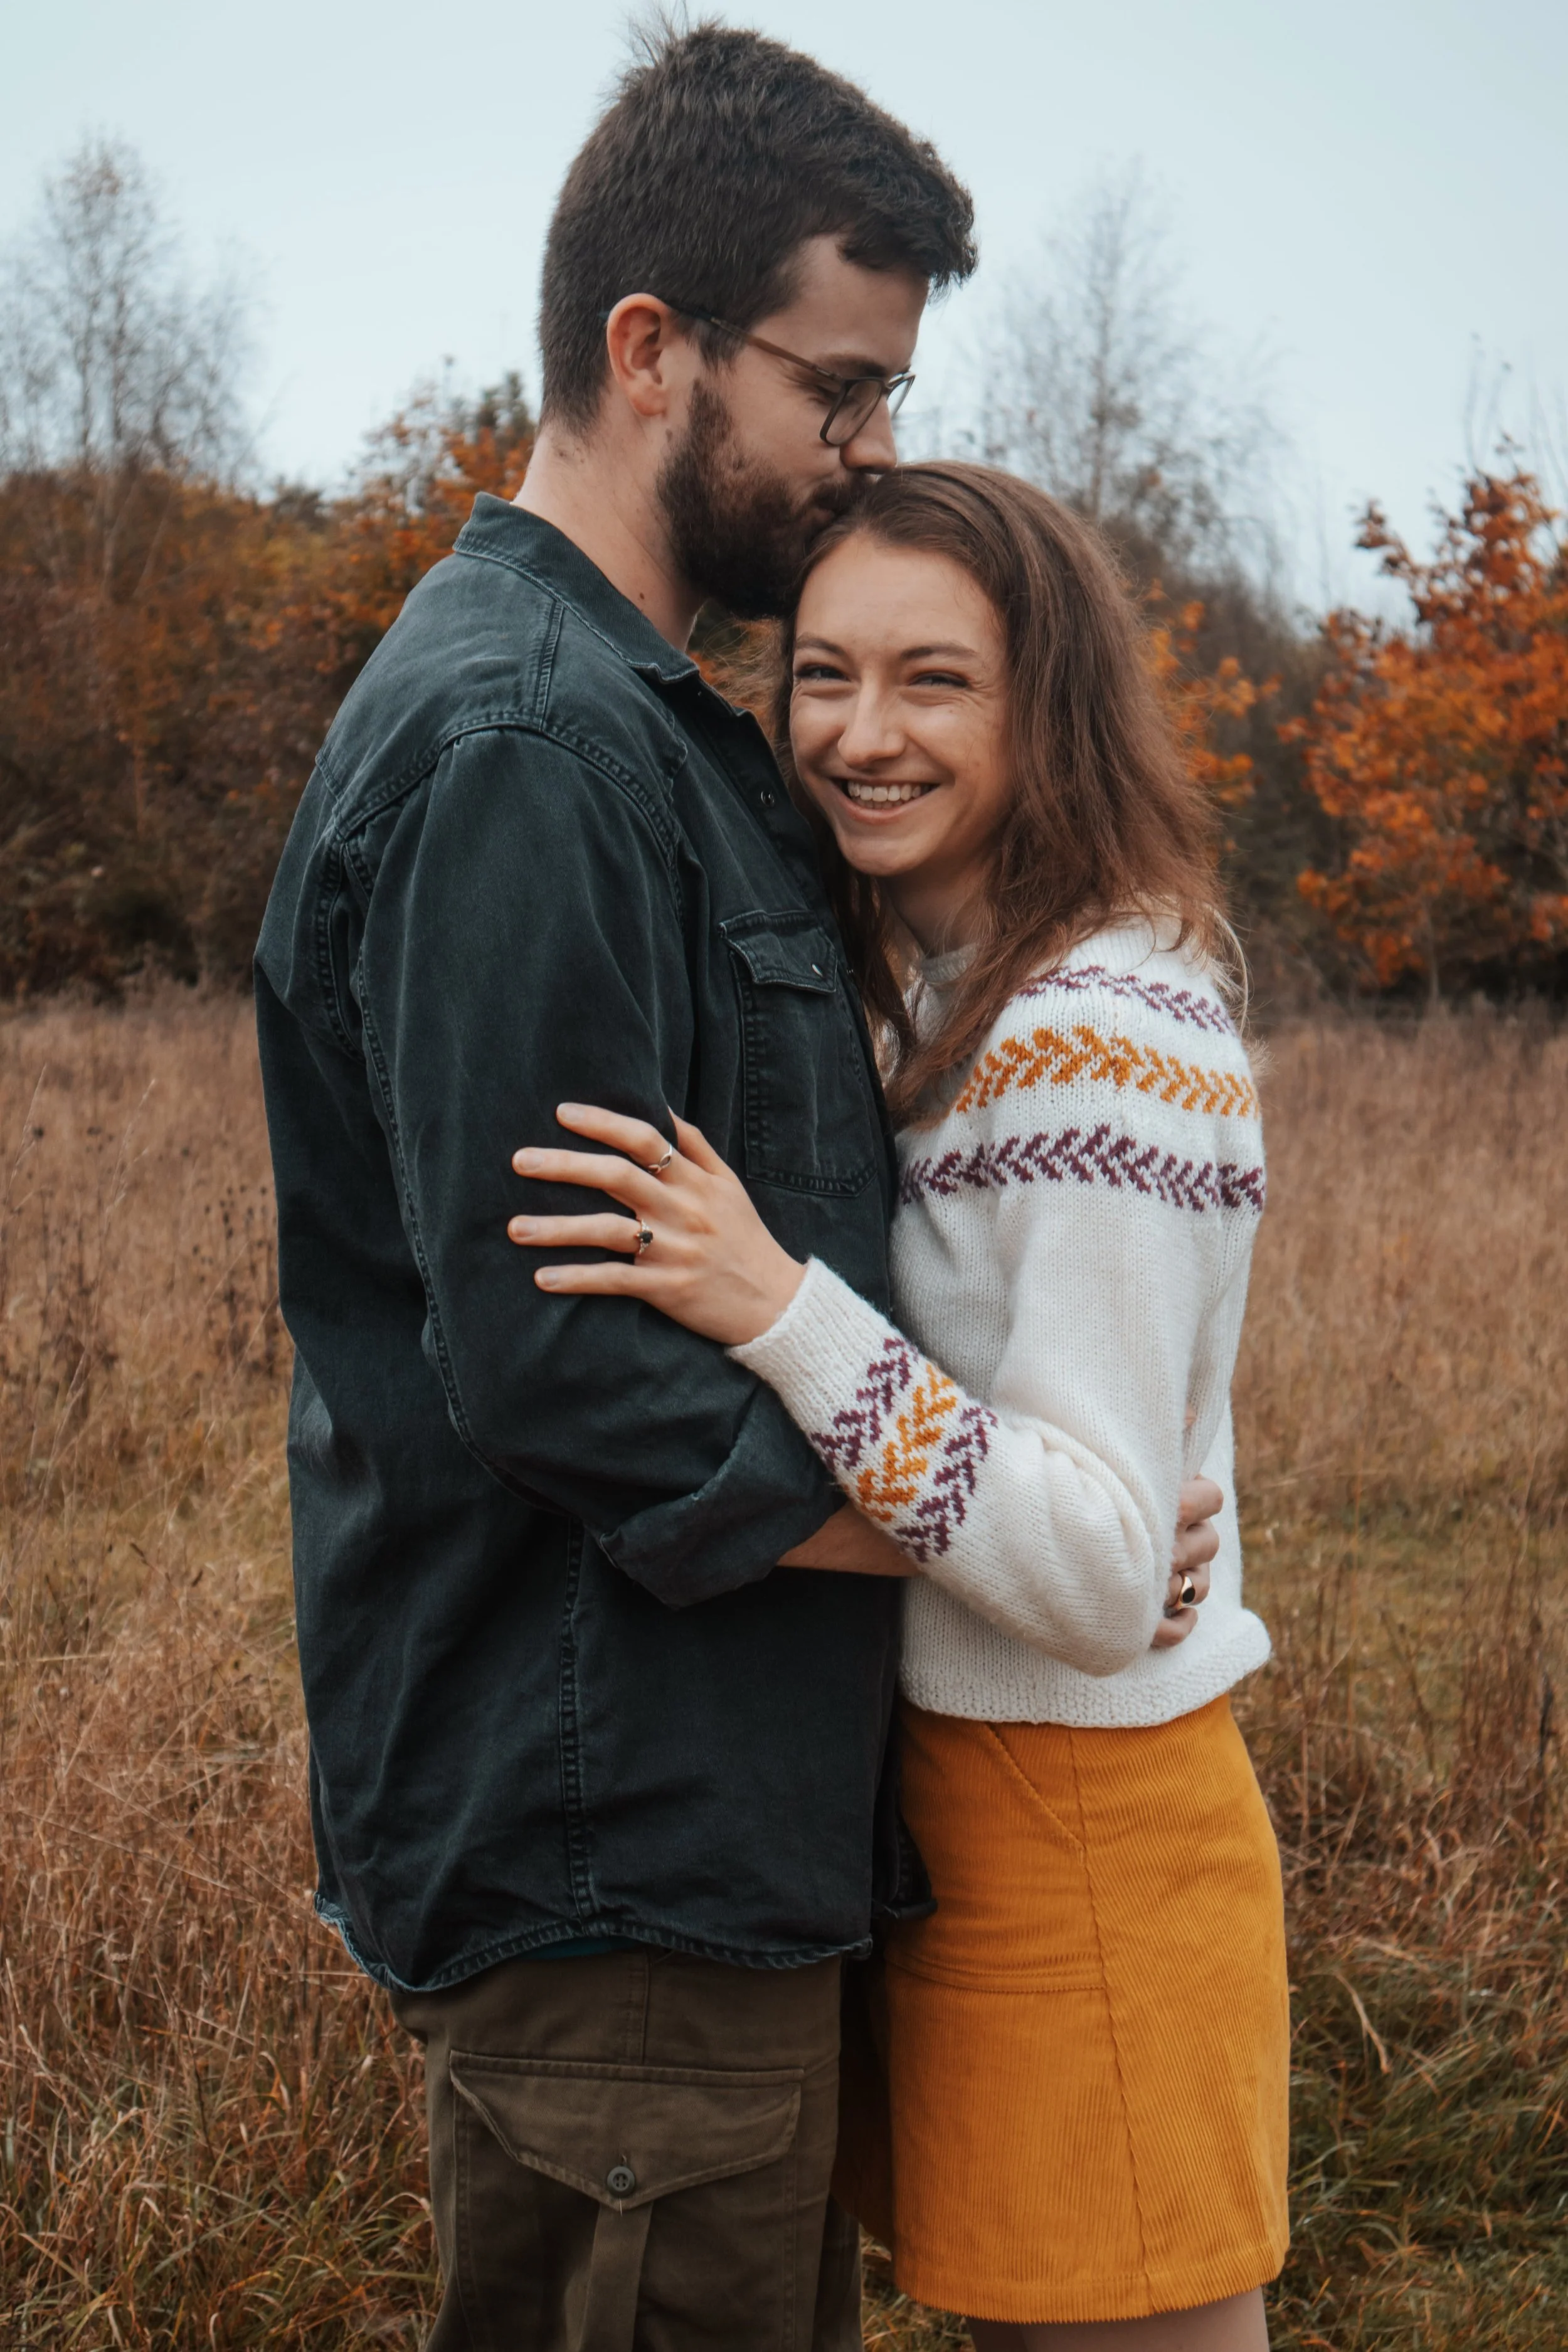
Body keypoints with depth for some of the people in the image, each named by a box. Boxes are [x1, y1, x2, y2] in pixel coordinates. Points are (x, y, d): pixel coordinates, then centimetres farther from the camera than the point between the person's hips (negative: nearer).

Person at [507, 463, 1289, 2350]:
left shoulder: (1102, 1045, -21)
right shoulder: (926, 992, 7)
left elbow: (1099, 1582, -25)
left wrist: (778, 1308, -31)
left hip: (1080, 1821, -9)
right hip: (935, 1778, 9)